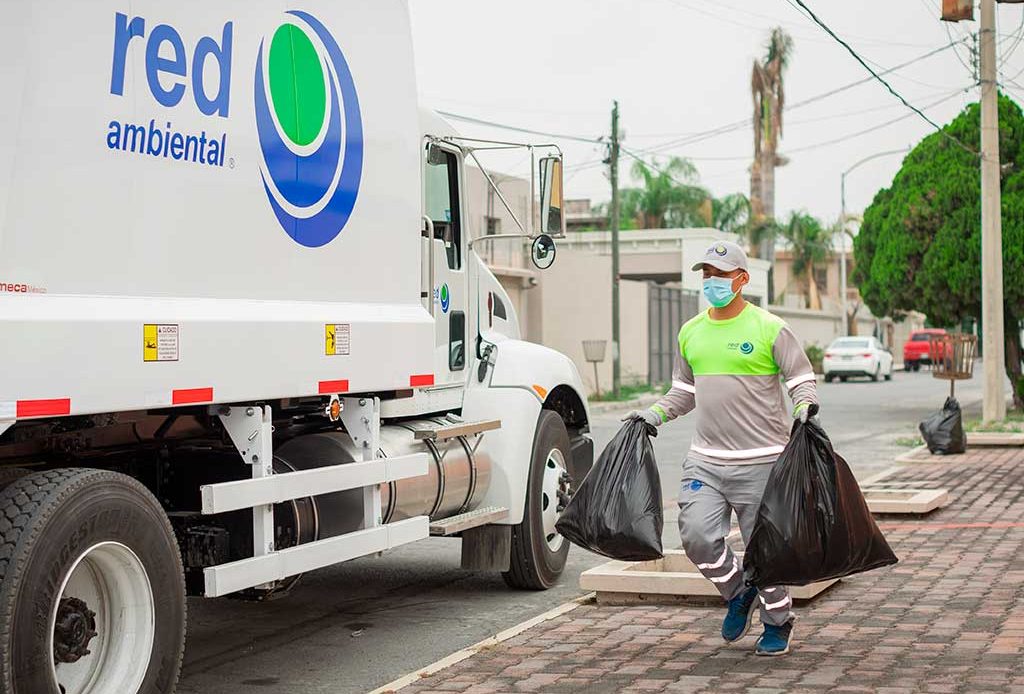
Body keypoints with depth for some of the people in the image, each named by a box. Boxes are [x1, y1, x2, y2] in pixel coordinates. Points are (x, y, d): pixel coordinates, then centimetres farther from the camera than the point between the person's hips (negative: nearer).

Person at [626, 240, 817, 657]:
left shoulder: (770, 328, -4)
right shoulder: (690, 332, 12)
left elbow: (802, 382, -2)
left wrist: (804, 409, -22)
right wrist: (655, 414, 8)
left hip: (760, 461, -4)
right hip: (705, 460, 4)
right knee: (697, 535, -11)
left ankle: (777, 624, 25)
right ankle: (737, 594, 17)